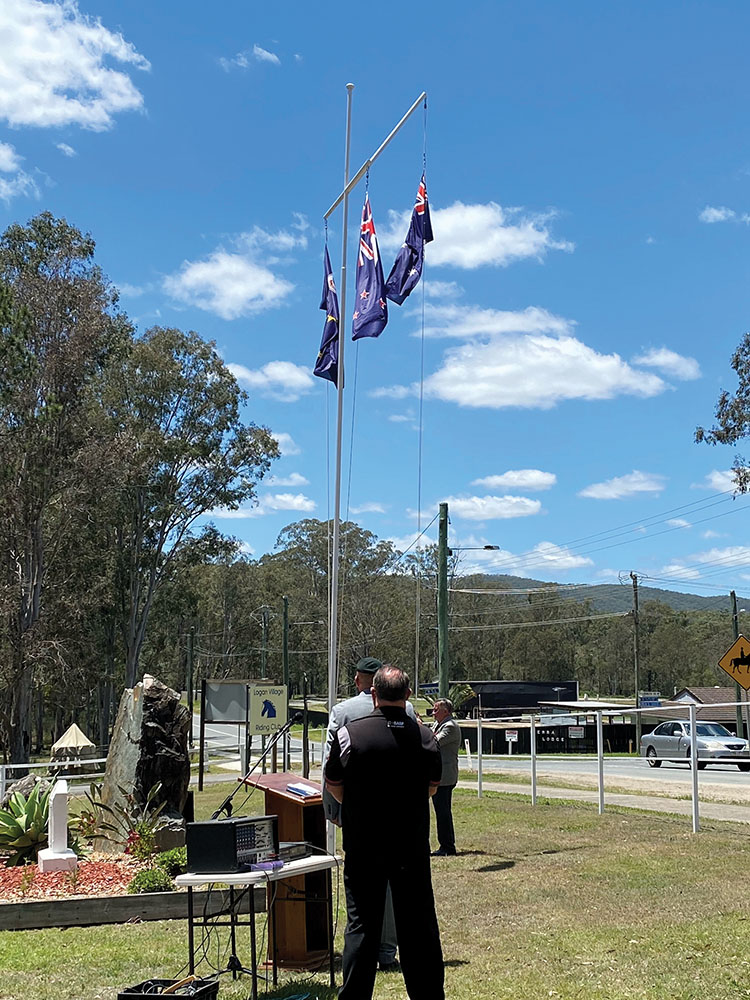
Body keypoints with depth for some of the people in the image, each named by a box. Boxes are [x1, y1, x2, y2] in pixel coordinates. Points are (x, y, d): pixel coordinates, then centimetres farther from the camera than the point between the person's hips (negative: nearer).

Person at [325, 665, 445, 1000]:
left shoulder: (350, 734, -11)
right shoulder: (424, 736, -4)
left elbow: (333, 786, 0)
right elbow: (432, 787, 8)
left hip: (363, 846, -2)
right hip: (412, 845, 2)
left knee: (361, 924, 6)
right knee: (418, 923, 12)